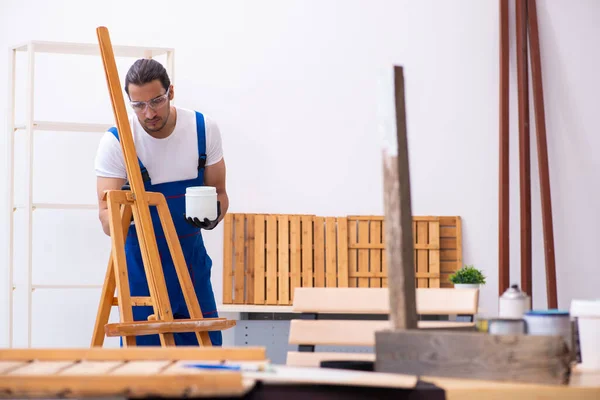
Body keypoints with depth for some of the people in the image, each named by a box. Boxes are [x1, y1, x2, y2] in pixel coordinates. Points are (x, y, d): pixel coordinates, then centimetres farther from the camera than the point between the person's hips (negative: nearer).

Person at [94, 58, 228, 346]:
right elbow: (107, 221, -16)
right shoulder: (116, 141, -15)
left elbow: (218, 192, 3)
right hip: (141, 261, -3)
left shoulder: (204, 129, -7)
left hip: (192, 258, 3)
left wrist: (213, 214, -19)